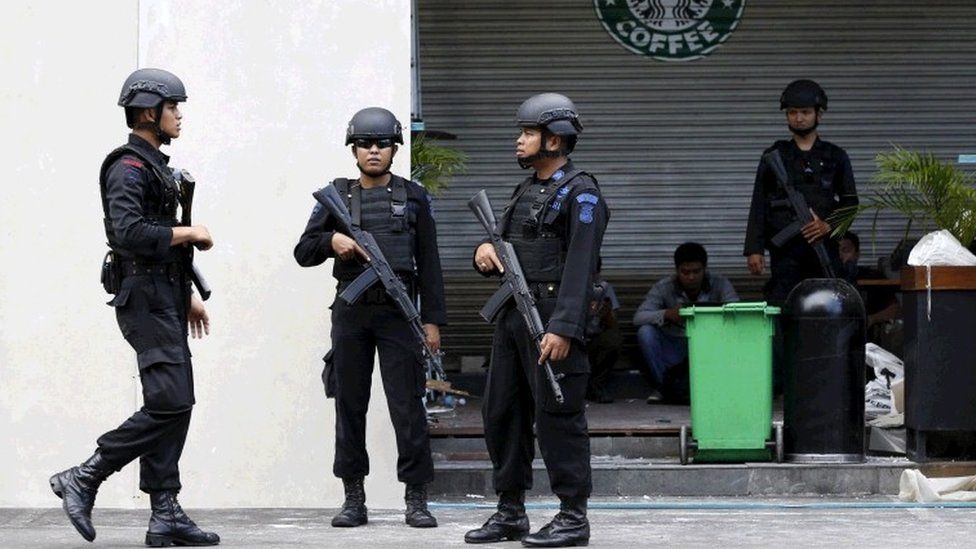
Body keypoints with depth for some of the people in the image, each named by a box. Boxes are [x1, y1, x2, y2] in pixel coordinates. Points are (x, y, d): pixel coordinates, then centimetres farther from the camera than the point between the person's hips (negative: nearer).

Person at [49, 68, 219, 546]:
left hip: (166, 300, 10)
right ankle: (82, 479, -8)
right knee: (169, 404, -16)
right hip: (145, 300, -10)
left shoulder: (155, 166, 20)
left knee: (174, 406, 5)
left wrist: (188, 296, 23)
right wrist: (189, 233, -16)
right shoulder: (128, 168, -12)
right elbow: (129, 233, -27)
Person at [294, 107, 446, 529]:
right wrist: (331, 241, -12)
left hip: (398, 311, -2)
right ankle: (354, 498, 11)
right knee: (349, 403, 4)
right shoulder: (336, 197, 10)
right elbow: (303, 252, 8)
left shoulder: (413, 198, 7)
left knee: (407, 403, -6)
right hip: (350, 309, 2)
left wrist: (432, 319, -1)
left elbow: (429, 264, 5)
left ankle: (416, 498, -2)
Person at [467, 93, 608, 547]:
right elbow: (503, 258, 24)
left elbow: (579, 267, -17)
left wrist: (562, 328, -25)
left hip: (552, 319, -9)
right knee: (501, 412, 10)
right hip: (512, 316, 9)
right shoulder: (525, 190, 19)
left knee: (557, 415, -7)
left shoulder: (580, 193, -9)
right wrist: (485, 253, 0)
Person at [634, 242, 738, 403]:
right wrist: (666, 314, -39)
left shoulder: (719, 284, -8)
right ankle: (661, 386, -5)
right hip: (673, 350, -1)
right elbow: (638, 317, -19)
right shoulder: (664, 287, -10)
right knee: (645, 332, -26)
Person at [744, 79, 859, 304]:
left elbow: (850, 202, 10)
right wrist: (754, 249, -4)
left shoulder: (835, 157, 13)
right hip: (785, 251, -1)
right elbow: (758, 206, 7)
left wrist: (829, 225, -9)